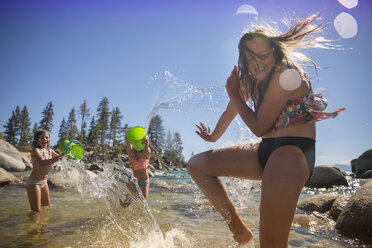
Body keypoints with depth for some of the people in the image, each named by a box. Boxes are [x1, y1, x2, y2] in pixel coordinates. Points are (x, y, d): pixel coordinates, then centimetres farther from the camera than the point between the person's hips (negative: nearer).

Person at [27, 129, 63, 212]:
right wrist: (58, 157, -43)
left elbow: (61, 158, 18)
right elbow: (42, 163, -34)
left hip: (44, 182, 8)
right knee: (36, 211, -5)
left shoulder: (49, 150, 5)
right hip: (34, 183, -8)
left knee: (47, 206, 21)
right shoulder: (36, 150, -16)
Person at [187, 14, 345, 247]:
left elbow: (259, 127, -12)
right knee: (196, 165, 5)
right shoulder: (250, 81, 13)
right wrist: (213, 137, 42)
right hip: (266, 150, 9)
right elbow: (231, 112, 28)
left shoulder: (285, 74, -12)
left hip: (293, 151, -9)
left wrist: (234, 95, -1)